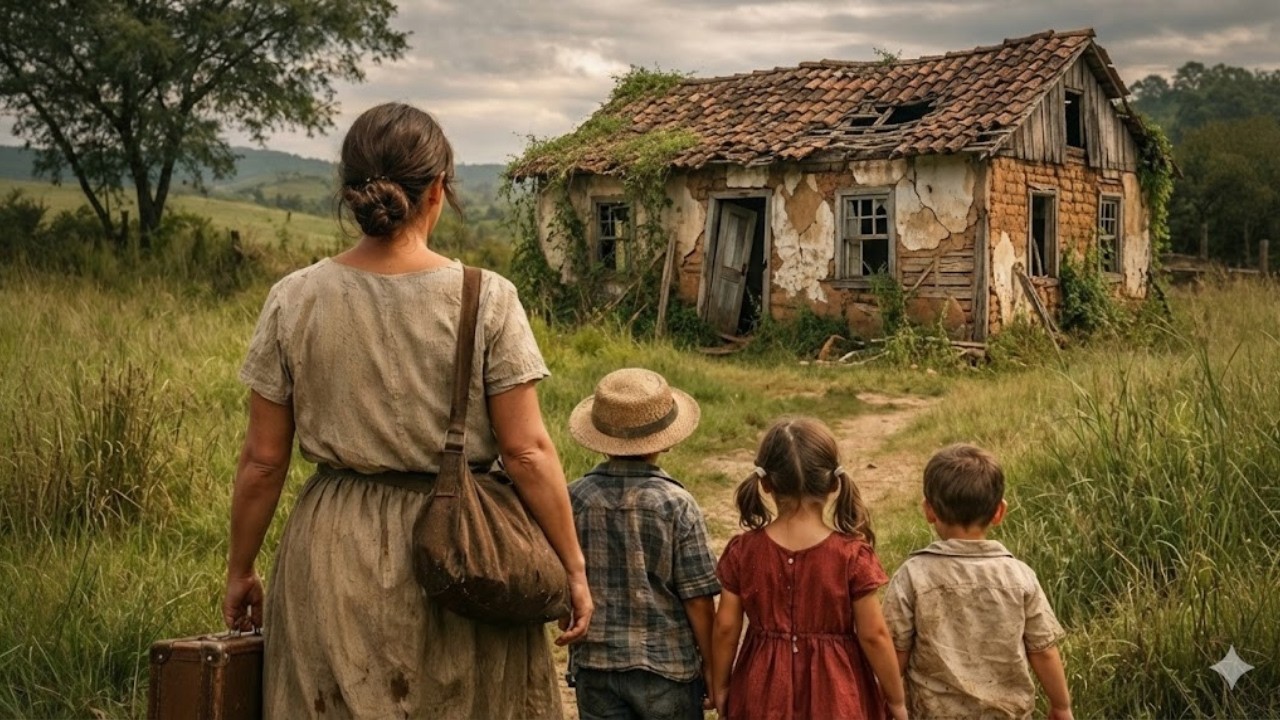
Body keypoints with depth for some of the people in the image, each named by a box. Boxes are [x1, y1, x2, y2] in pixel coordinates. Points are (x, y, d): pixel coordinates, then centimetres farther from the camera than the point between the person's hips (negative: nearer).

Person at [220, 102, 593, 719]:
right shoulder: (487, 300, -11)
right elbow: (527, 452, -11)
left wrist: (240, 571, 12)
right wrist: (573, 567, -1)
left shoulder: (294, 301, -5)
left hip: (333, 558, 2)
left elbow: (262, 460, -1)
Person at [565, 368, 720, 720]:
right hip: (667, 665, -2)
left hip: (595, 665, 2)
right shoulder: (677, 505, -13)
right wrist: (711, 666, 2)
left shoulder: (574, 500, -5)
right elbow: (698, 599, -10)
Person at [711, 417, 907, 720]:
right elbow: (873, 635, -12)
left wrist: (720, 688, 11)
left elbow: (725, 628, -4)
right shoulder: (852, 555, -16)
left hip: (765, 694, 2)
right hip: (834, 695, -2)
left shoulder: (743, 551, -10)